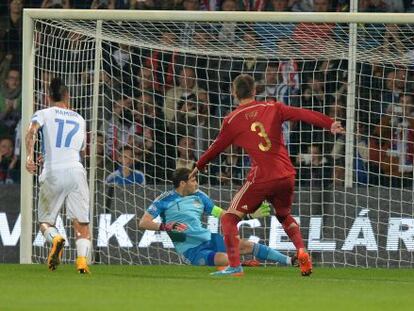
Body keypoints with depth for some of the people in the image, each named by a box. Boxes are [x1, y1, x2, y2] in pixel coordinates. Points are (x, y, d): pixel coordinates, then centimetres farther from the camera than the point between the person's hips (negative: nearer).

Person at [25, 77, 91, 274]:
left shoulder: (43, 114, 11)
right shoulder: (79, 119, 22)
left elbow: (31, 131, -11)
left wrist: (30, 156, -19)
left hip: (52, 173, -2)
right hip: (76, 170, 2)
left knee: (45, 222, 8)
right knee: (82, 224, 0)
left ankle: (55, 238, -24)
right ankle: (82, 258, -24)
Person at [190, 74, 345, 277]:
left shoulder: (232, 120, 4)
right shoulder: (273, 108, 10)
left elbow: (216, 148, 15)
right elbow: (301, 114, -2)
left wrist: (198, 167, 31)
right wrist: (329, 124, -9)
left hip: (261, 178, -4)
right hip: (286, 175, 4)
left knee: (229, 218, 5)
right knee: (284, 216, 30)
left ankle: (234, 265, -11)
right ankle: (301, 251, 8)